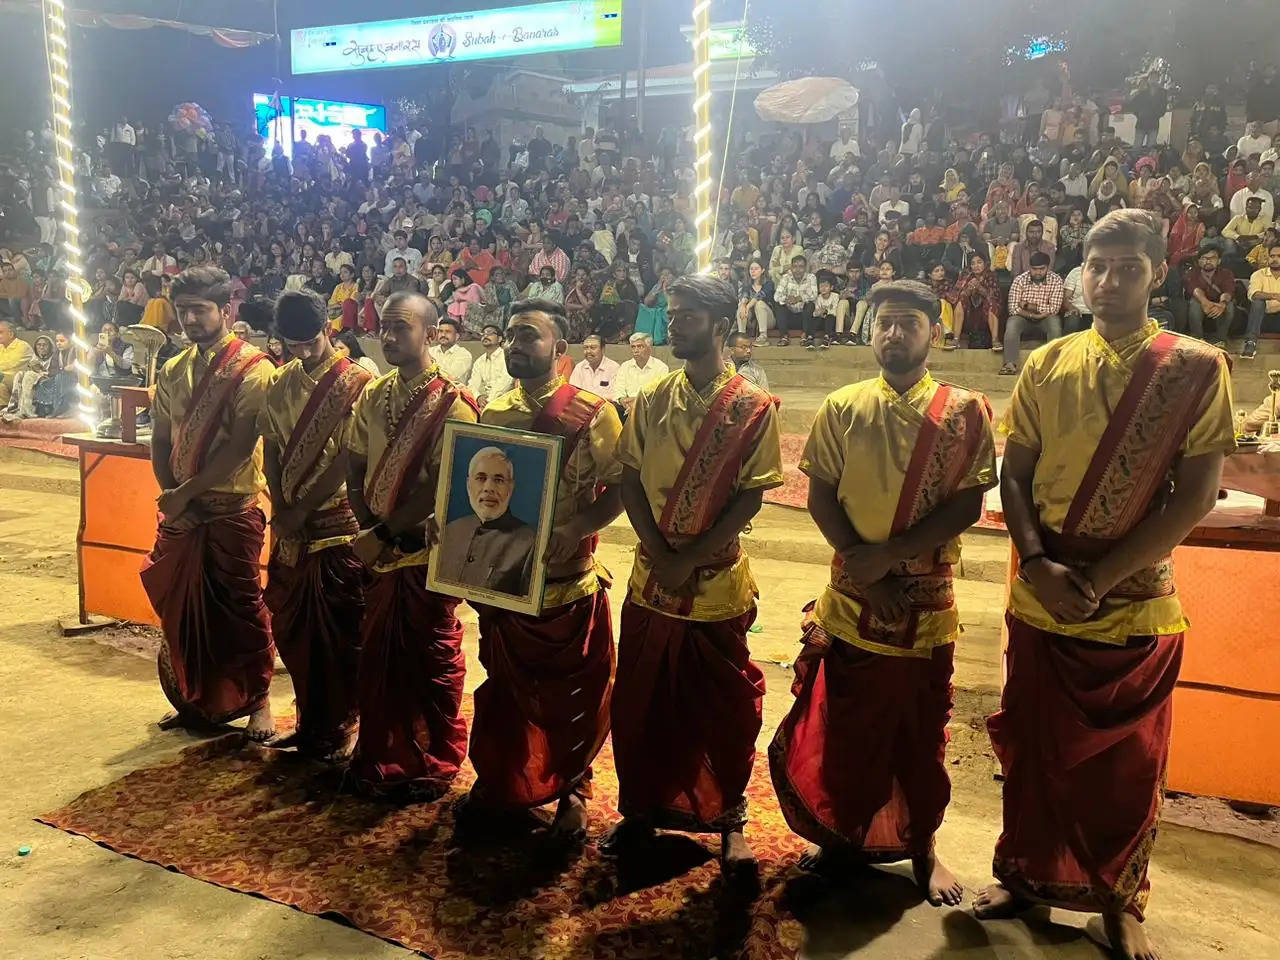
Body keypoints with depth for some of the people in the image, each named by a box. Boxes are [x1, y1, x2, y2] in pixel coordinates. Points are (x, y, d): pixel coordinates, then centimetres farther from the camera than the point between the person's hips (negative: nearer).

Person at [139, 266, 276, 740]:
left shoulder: (252, 369, -10)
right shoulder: (172, 371, 10)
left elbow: (240, 445, -17)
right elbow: (161, 442, 11)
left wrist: (188, 491, -16)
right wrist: (171, 496, -3)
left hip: (233, 510, -6)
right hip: (180, 511, 6)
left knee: (240, 608, 2)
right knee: (179, 607, 12)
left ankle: (258, 701, 18)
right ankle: (196, 702, 28)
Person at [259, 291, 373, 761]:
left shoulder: (357, 383, -9)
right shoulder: (281, 384, 9)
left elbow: (347, 458, -13)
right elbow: (272, 450, 8)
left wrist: (302, 508, -12)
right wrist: (280, 510, -4)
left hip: (338, 526, -6)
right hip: (291, 529, 6)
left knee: (339, 635, 2)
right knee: (292, 630, 14)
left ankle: (338, 731, 17)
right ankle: (309, 724, 29)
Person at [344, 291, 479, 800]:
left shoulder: (452, 404, -13)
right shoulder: (373, 397, 6)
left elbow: (439, 488, -18)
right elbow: (356, 472, 10)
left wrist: (384, 535, -15)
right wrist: (368, 530, -4)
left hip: (427, 550, -5)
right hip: (378, 548, 6)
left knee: (430, 658, 7)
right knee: (378, 654, 15)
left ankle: (434, 764, 23)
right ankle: (381, 756, 32)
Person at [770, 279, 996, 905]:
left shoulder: (963, 412, -3)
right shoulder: (841, 408, 2)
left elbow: (968, 506, -9)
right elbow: (819, 494, 0)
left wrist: (888, 554, -18)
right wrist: (861, 565, -11)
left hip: (928, 602, -1)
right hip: (852, 601, 2)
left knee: (921, 735, 11)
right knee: (846, 731, 12)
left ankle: (922, 847, 32)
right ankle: (848, 838, 33)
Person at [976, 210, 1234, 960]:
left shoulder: (1199, 369, -5)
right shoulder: (1047, 365, 3)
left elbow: (1196, 496, -10)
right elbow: (1014, 476, 3)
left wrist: (1100, 578, -16)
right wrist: (1038, 565, -13)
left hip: (1138, 608, -2)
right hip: (1042, 604, 2)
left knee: (1127, 765, 13)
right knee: (1034, 748, 13)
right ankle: (1026, 874, 33)